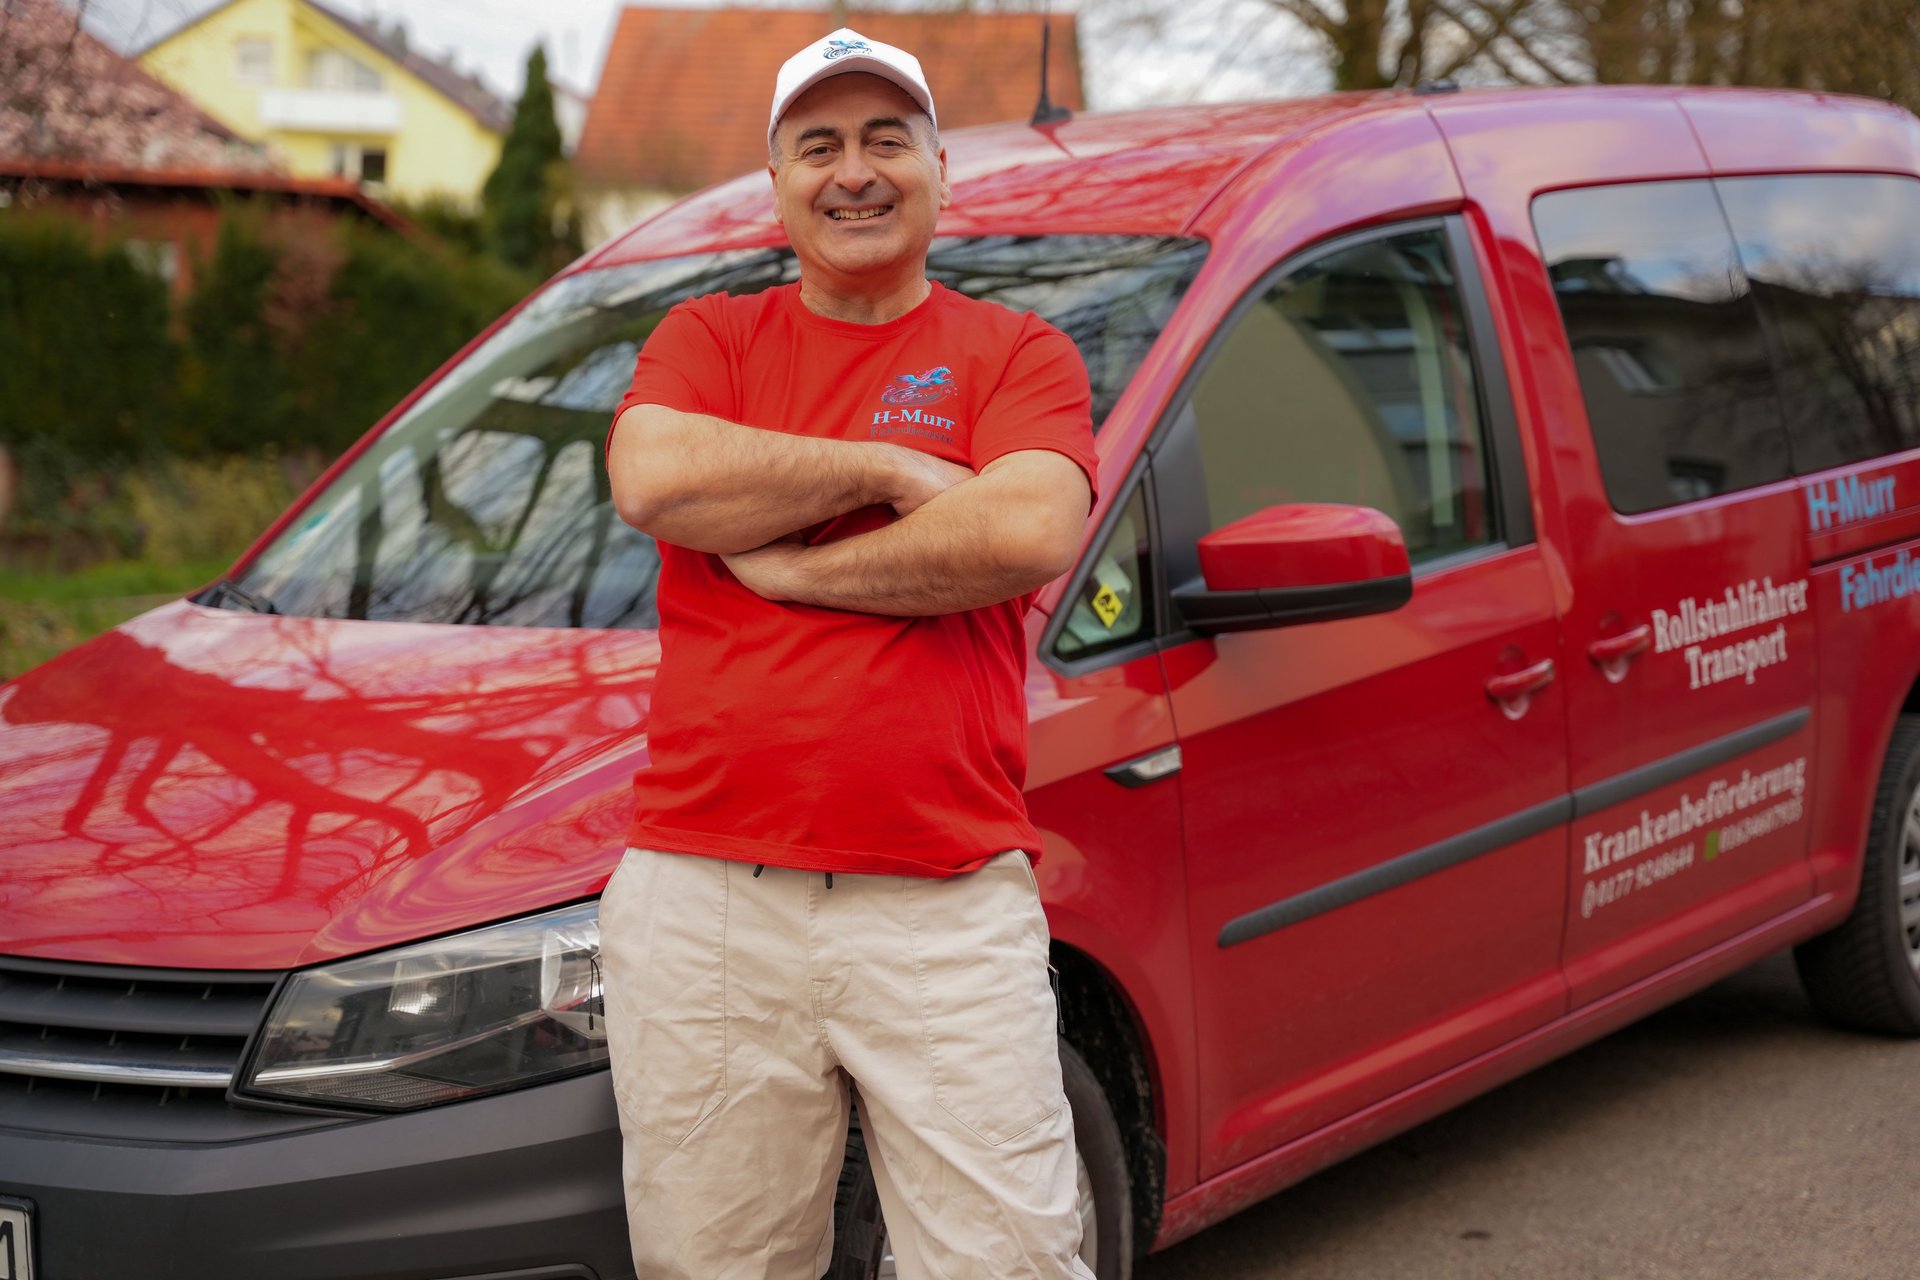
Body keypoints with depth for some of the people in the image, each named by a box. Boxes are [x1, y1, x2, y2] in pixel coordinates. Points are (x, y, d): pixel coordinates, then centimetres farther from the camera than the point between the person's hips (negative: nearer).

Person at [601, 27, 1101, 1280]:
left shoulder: (1019, 354, 9)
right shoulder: (706, 338, 14)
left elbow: (1031, 532, -11)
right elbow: (655, 477, -8)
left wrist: (785, 565, -7)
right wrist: (890, 473, -5)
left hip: (949, 905, -1)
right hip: (704, 899, 2)